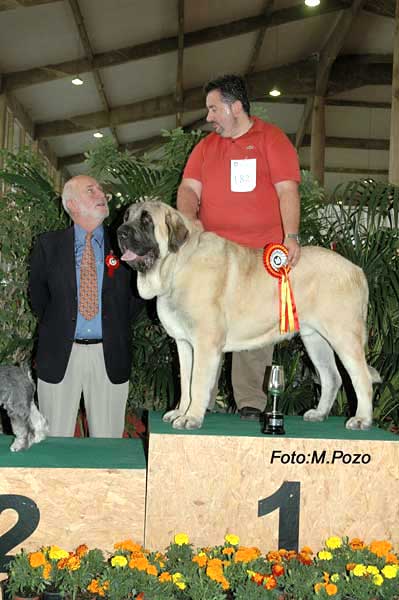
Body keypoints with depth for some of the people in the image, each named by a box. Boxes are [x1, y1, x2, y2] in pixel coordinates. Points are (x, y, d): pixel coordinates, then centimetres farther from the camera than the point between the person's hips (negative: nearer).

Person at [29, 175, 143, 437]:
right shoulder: (48, 245, 3)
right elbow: (38, 293, 12)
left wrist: (117, 326, 6)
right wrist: (54, 326, 10)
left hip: (110, 356, 1)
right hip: (60, 355, 0)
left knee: (107, 441, 8)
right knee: (54, 442, 8)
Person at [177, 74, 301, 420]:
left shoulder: (272, 138, 5)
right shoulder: (206, 146, 18)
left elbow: (287, 190, -4)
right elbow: (189, 187, 10)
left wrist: (291, 236, -17)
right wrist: (188, 219, -11)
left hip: (261, 253, -3)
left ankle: (250, 403, 5)